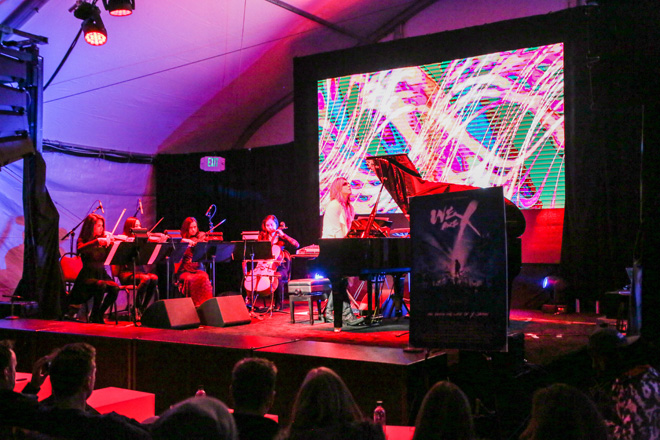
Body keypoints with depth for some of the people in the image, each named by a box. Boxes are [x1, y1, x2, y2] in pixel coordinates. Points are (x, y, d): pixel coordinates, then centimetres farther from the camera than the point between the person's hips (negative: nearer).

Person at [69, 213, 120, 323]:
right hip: (87, 277, -4)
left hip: (101, 275, 4)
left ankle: (100, 314, -3)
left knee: (115, 288, -25)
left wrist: (110, 242, -15)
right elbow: (80, 249, -25)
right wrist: (97, 241, -34)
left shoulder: (104, 240, 10)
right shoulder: (82, 240, -1)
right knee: (101, 285, -34)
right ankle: (94, 315, -13)